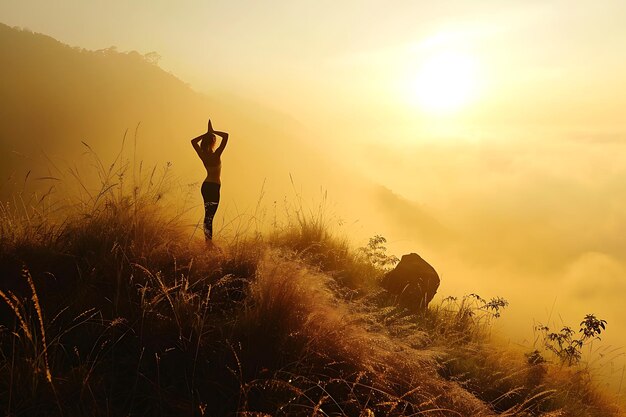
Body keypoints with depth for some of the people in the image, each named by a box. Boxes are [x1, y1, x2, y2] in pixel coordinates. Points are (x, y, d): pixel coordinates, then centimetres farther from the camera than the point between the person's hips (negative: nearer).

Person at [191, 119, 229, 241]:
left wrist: (206, 134, 9)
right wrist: (213, 131, -9)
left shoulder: (203, 155, -1)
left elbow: (193, 141, 16)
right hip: (214, 186, -7)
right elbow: (226, 136, -19)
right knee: (210, 215, -9)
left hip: (205, 185, 7)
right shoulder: (216, 154, -17)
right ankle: (209, 241, -10)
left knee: (208, 214, 14)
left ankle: (207, 239, 18)